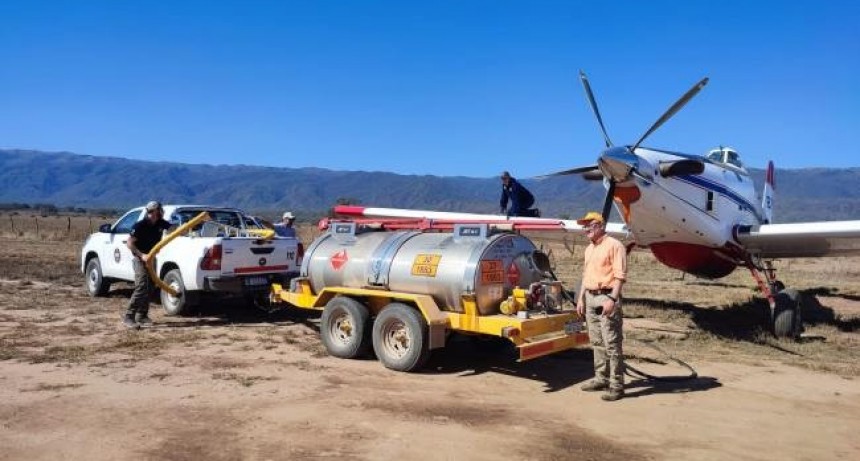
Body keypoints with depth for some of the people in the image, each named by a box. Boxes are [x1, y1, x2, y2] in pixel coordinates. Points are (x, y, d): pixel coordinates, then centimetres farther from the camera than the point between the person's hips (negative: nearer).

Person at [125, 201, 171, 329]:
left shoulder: (161, 224, -1)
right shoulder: (140, 225, -18)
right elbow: (129, 243, -16)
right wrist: (142, 255, -25)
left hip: (151, 258, 7)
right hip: (140, 258, -7)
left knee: (149, 288, 9)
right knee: (141, 287, -18)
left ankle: (142, 315, 19)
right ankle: (128, 317, -16)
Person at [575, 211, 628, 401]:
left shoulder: (614, 245, -8)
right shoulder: (589, 249, 18)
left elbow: (620, 275, -14)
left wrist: (612, 299, -21)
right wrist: (581, 298, 19)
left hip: (606, 297, -9)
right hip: (590, 297, 9)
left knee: (612, 343, -7)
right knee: (597, 342, 14)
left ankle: (616, 384, -3)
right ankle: (601, 378, 23)